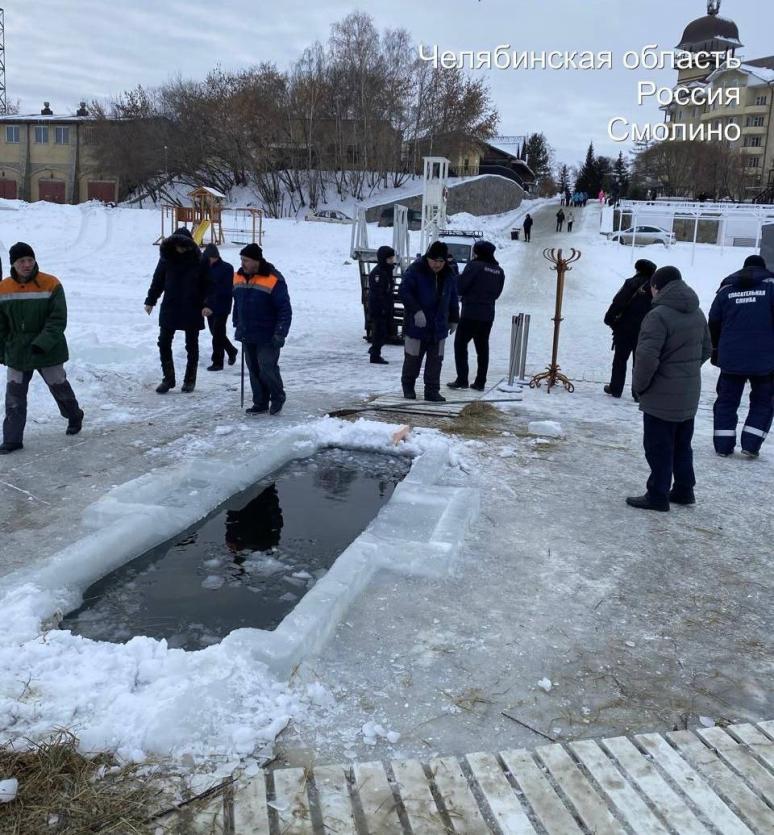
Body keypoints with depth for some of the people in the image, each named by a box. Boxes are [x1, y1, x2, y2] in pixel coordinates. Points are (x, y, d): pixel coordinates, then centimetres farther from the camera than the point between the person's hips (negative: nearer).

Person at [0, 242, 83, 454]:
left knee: (59, 387, 14)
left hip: (49, 351, -3)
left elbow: (58, 320, -16)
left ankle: (74, 417, 41)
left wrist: (42, 343, -25)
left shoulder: (51, 285, -13)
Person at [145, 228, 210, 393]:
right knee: (164, 343, -1)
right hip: (169, 308, 2)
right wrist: (150, 300, 2)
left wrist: (206, 304, -16)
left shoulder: (199, 261, -7)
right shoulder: (167, 258, 0)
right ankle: (168, 378, 9)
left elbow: (206, 284, -5)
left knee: (192, 345, 9)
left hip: (192, 310, -2)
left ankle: (190, 380, 21)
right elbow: (158, 280, 6)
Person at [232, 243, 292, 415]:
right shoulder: (239, 277, 6)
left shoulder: (273, 280, -15)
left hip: (266, 337, -6)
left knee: (267, 368, -7)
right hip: (247, 335, 6)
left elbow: (285, 309, -15)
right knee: (254, 369, 10)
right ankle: (260, 403, 21)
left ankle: (277, 397, 17)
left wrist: (280, 333, -18)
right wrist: (237, 325, 18)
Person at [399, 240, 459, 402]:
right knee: (413, 358, 6)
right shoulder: (415, 271, -11)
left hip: (439, 327, 4)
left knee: (436, 360, 5)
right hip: (416, 326, -4)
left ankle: (432, 390, 12)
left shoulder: (449, 275, 7)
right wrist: (416, 310, -25)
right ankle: (408, 386, 24)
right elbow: (404, 292, -16)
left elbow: (453, 299, 17)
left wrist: (454, 319, 18)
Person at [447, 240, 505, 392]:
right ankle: (480, 382, 11)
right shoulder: (499, 271, 8)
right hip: (488, 315, 6)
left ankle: (462, 380, -1)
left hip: (470, 313, -6)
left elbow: (460, 287, -12)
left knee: (460, 344, 3)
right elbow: (496, 293, 14)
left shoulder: (474, 266, -11)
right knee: (482, 347, 11)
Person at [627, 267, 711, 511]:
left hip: (662, 397, -8)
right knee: (682, 445, 19)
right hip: (689, 395, 8)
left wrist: (639, 385, -10)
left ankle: (657, 495, 9)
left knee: (658, 448, 2)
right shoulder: (697, 313, 8)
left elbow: (647, 357, -24)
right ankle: (684, 490, 27)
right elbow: (705, 350, 17)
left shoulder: (659, 315, -20)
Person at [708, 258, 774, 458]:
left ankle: (723, 445, 11)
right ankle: (750, 444, 6)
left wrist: (715, 350, 21)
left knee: (726, 401, 13)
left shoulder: (727, 289, 6)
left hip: (731, 358, 2)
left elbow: (713, 323, 9)